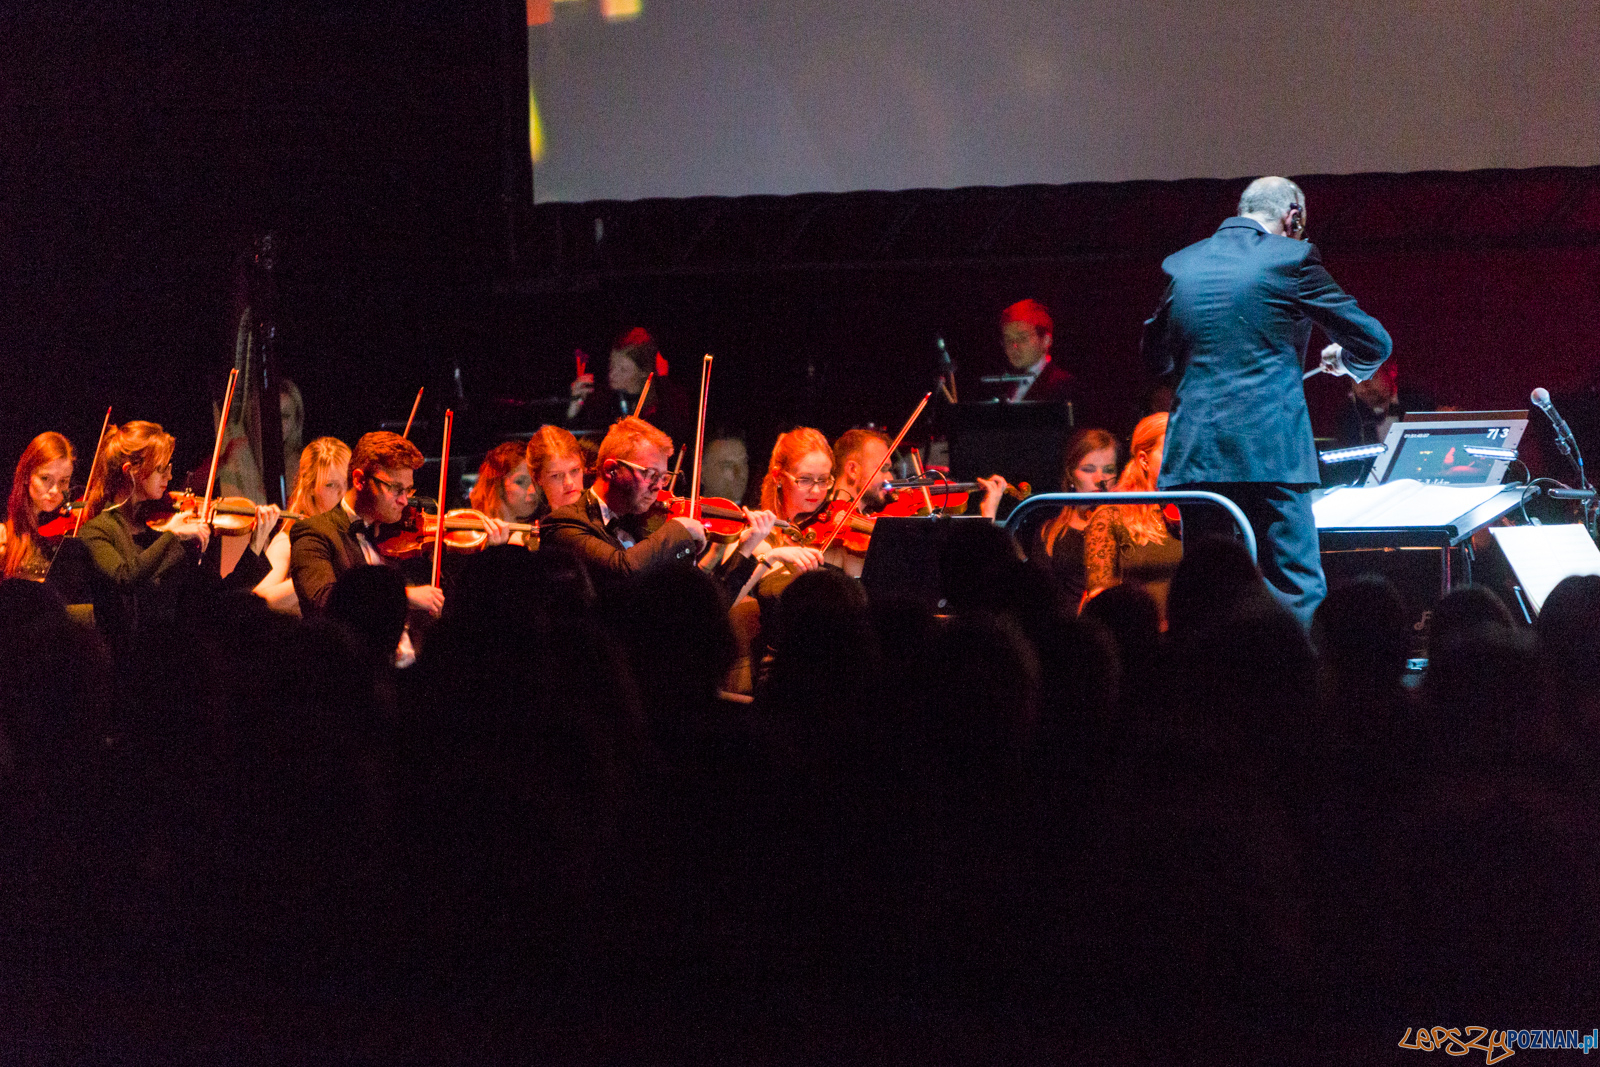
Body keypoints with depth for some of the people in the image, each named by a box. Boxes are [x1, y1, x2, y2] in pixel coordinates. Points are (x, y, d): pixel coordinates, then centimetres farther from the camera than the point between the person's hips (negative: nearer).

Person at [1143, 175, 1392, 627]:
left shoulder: (1181, 265, 12)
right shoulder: (1291, 258, -1)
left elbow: (1156, 356, 24)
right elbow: (1373, 342, 3)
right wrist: (1344, 360, 24)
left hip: (1192, 455, 4)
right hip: (1270, 453, -4)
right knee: (1297, 594, -2)